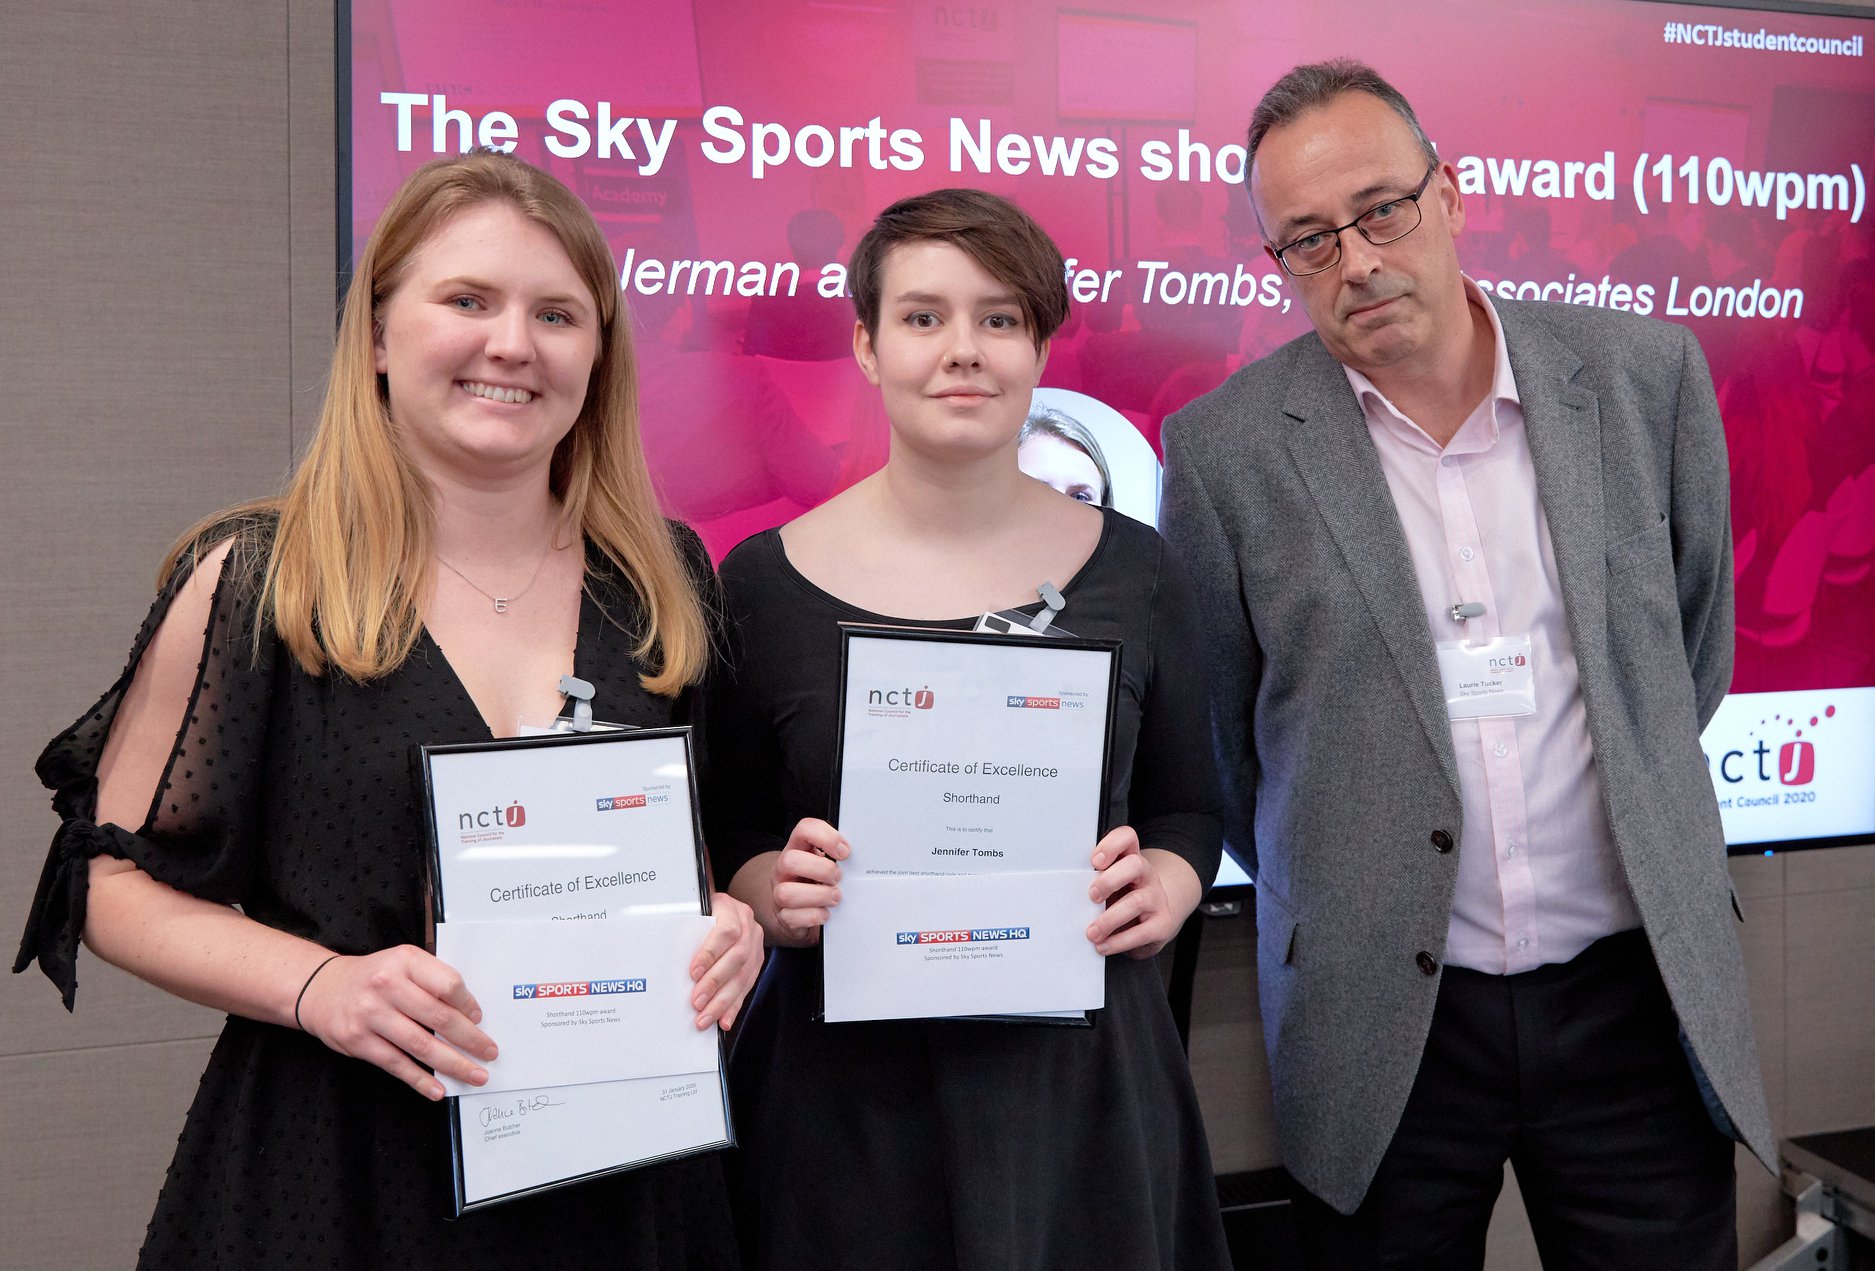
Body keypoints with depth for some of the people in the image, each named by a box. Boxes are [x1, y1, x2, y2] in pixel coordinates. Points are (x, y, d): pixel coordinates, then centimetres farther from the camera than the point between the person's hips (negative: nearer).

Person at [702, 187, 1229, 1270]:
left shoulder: (1131, 571, 1)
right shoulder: (765, 582, -4)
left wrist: (1166, 885, -10)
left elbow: (1189, 807, 10)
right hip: (845, 1094, -1)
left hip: (1083, 1076, 2)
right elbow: (723, 844, 3)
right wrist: (776, 891, -18)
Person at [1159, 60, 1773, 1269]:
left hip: (1639, 986, 2)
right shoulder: (1225, 447, -7)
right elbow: (1207, 725, 4)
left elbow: (1696, 629, 13)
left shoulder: (1645, 373, -1)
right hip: (1385, 1019, -1)